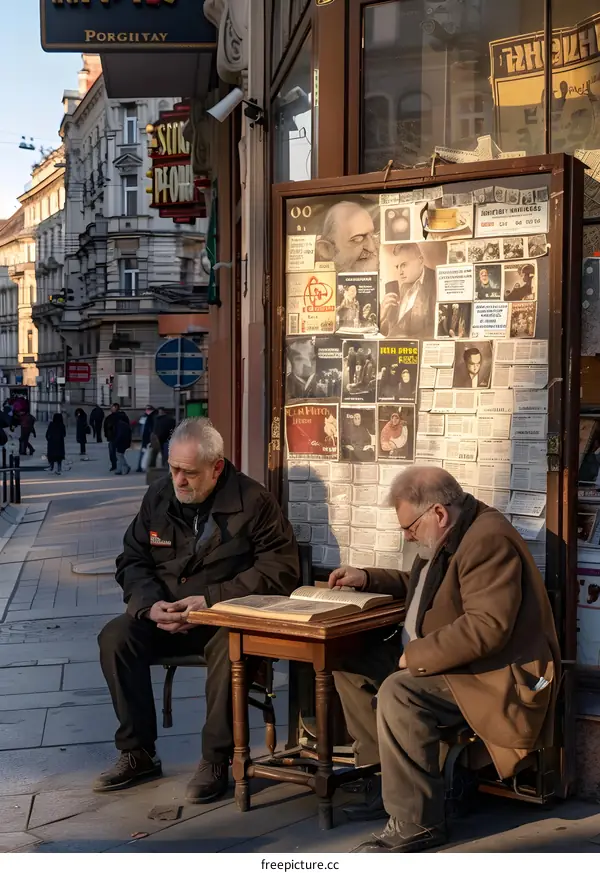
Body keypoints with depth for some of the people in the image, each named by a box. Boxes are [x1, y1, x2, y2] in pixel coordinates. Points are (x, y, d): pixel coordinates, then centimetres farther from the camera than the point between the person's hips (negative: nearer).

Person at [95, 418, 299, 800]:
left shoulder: (254, 502, -10)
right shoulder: (159, 496, 5)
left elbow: (281, 569, -15)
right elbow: (132, 561, 11)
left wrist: (210, 600, -22)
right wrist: (151, 604, -11)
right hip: (163, 615, 5)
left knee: (230, 646, -37)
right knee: (115, 637, -21)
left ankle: (216, 761, -20)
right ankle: (137, 753, -9)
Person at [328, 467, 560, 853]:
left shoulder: (488, 540, -23)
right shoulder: (450, 535, 9)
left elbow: (488, 627, -32)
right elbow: (425, 585, 29)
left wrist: (415, 656, -26)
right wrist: (368, 578, 17)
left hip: (494, 672, -11)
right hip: (441, 656, 11)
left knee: (398, 693, -32)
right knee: (351, 665, 7)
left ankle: (417, 823, -19)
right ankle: (391, 780, 10)